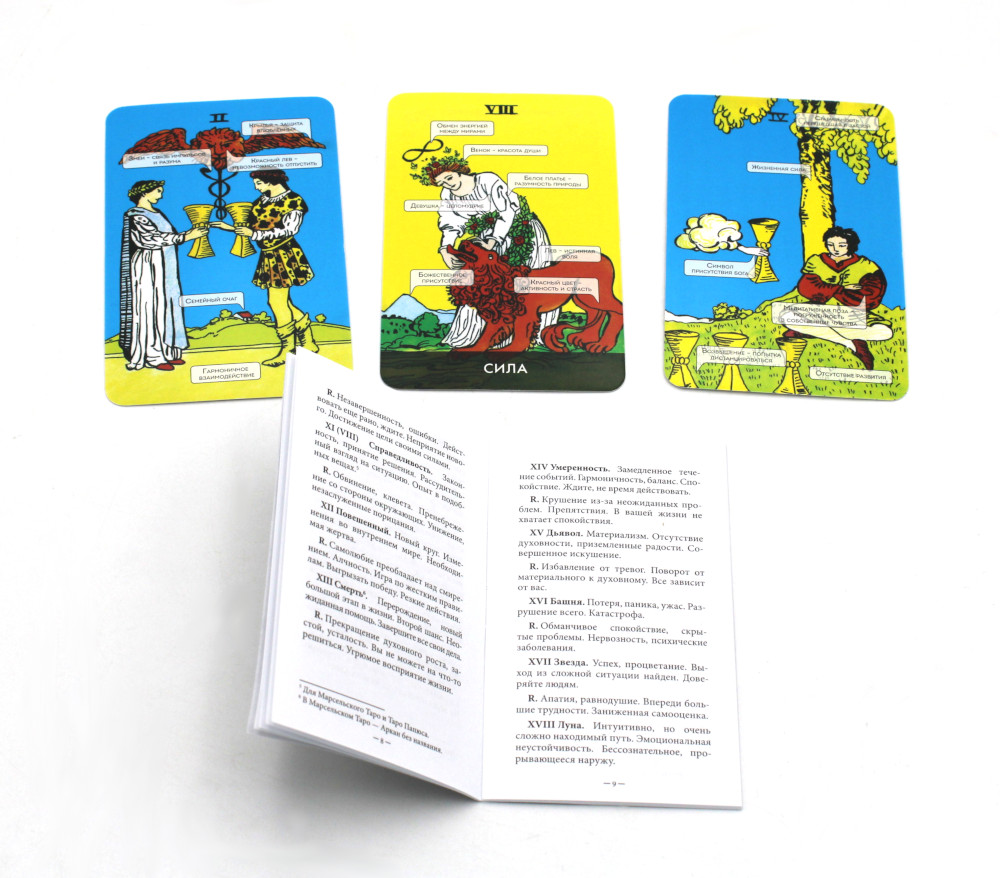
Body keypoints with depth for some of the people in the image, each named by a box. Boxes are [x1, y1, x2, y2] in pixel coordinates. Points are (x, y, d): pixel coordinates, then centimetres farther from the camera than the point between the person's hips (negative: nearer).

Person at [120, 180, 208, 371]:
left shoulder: (157, 213, 17)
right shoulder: (135, 216, -11)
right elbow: (154, 238, -20)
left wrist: (189, 233, 3)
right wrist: (186, 237, -21)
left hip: (165, 268, 9)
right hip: (149, 267, -9)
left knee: (167, 305, 8)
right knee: (151, 307, -7)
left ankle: (167, 351, 12)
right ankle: (152, 356, -4)